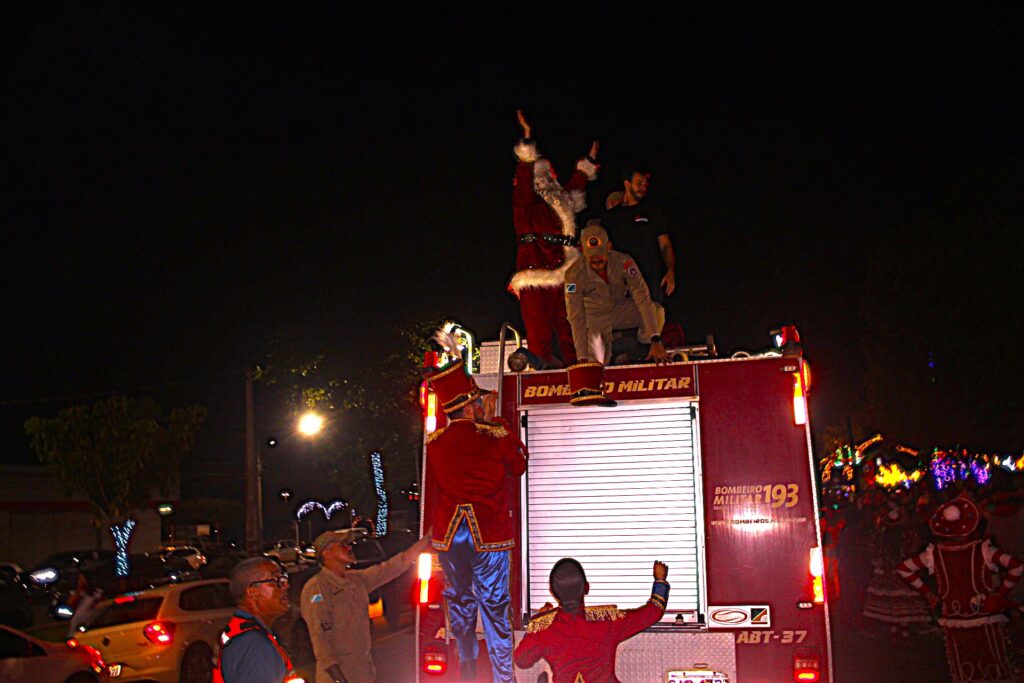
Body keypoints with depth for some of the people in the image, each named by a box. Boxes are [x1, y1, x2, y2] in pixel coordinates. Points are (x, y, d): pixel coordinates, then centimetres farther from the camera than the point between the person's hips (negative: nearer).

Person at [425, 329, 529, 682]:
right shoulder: (497, 436, -12)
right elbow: (519, 466, 6)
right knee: (494, 605, 5)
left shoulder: (434, 444, -4)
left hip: (448, 534, 3)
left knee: (460, 599, 17)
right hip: (490, 534, -2)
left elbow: (429, 492, 4)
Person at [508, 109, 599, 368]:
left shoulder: (559, 201, 26)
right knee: (538, 323, -10)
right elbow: (524, 177, -6)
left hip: (560, 273, 6)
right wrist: (527, 137, -9)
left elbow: (576, 185, 41)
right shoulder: (526, 202, 6)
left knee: (567, 326, 1)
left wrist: (588, 161, 49)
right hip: (534, 269, -6)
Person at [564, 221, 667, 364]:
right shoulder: (574, 274, -28)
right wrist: (582, 357, -38)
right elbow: (576, 318, -29)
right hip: (596, 317, -1)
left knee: (656, 311, -27)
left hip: (622, 309, 1)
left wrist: (656, 341, -38)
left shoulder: (623, 262, -26)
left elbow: (642, 298, -29)